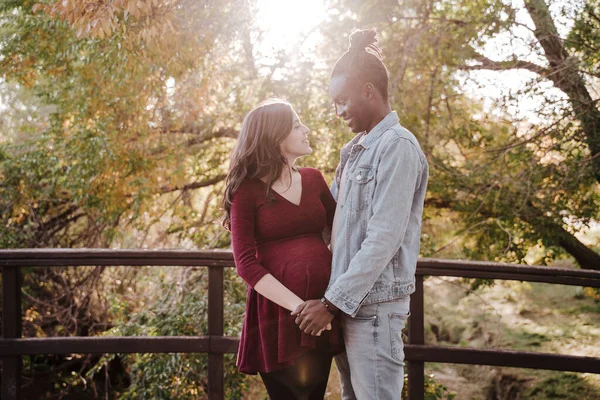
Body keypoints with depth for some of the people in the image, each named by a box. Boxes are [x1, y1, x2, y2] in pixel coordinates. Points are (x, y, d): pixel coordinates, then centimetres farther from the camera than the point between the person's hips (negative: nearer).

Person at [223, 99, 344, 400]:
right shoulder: (248, 190, -4)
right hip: (277, 310, -4)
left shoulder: (313, 179, 11)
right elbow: (246, 263, -11)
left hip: (323, 304, 5)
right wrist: (296, 305, -19)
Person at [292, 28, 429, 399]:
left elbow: (383, 239, -19)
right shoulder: (357, 149, 15)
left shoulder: (398, 146, -12)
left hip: (374, 306, -8)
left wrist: (332, 301, -18)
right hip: (347, 302, 8)